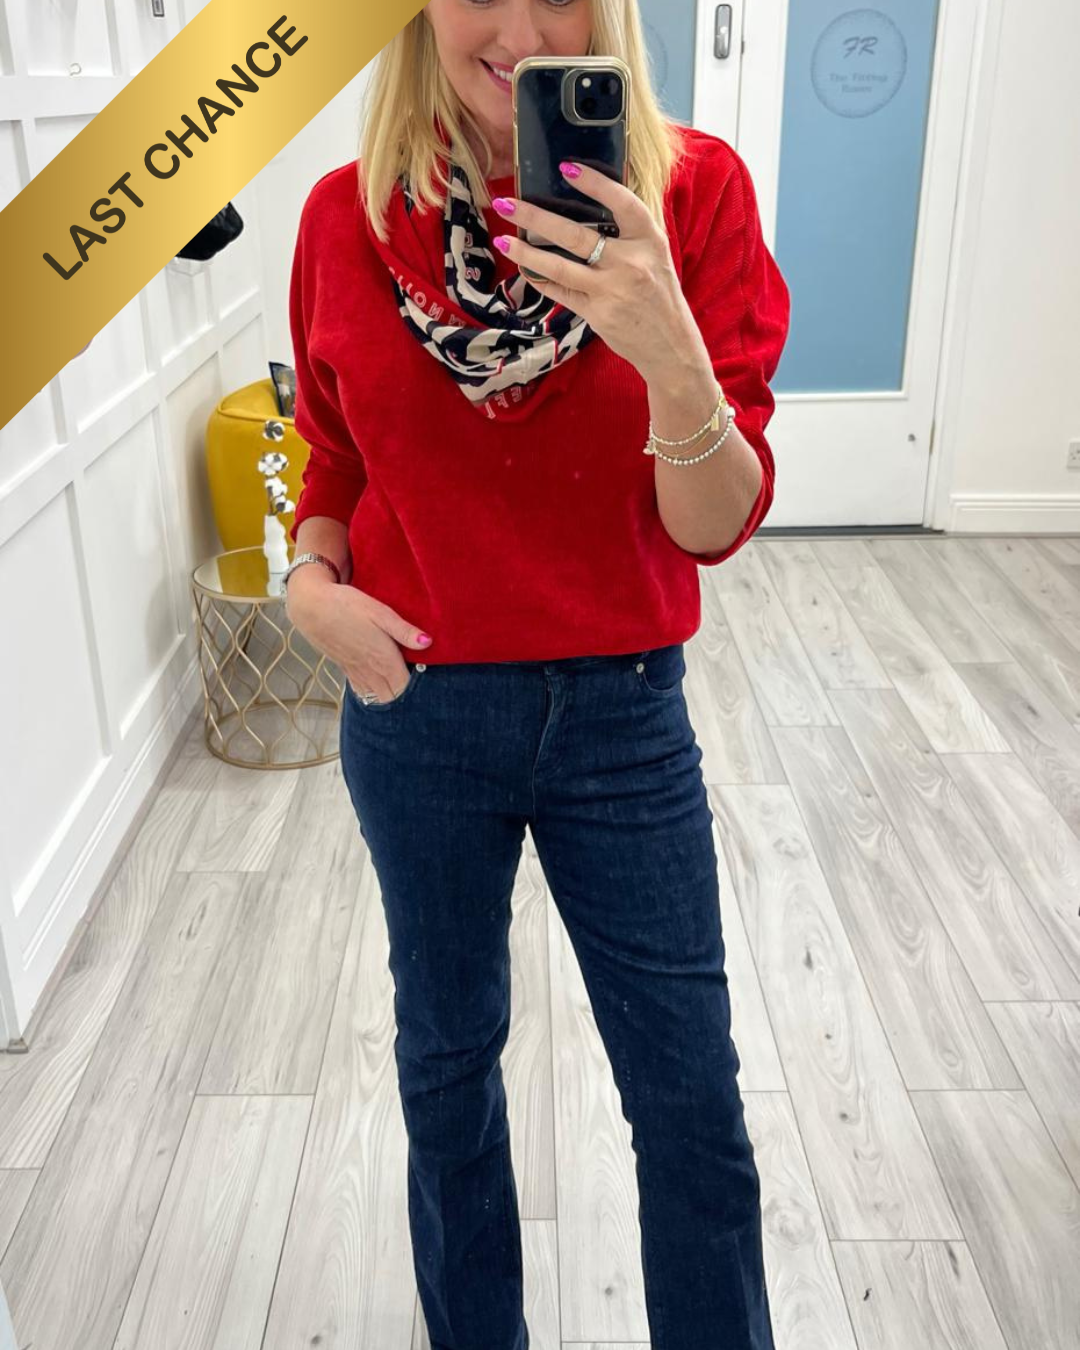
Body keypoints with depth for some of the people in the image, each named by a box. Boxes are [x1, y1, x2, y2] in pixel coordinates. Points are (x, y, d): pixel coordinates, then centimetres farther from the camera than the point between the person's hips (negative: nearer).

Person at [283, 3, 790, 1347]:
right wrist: (312, 580, -12)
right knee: (447, 1047, 21)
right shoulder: (347, 214, -6)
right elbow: (332, 457, 8)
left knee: (691, 1098, 10)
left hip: (622, 709, -1)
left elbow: (716, 525, -14)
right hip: (413, 708, 2)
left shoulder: (694, 189, -11)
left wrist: (671, 355, -32)